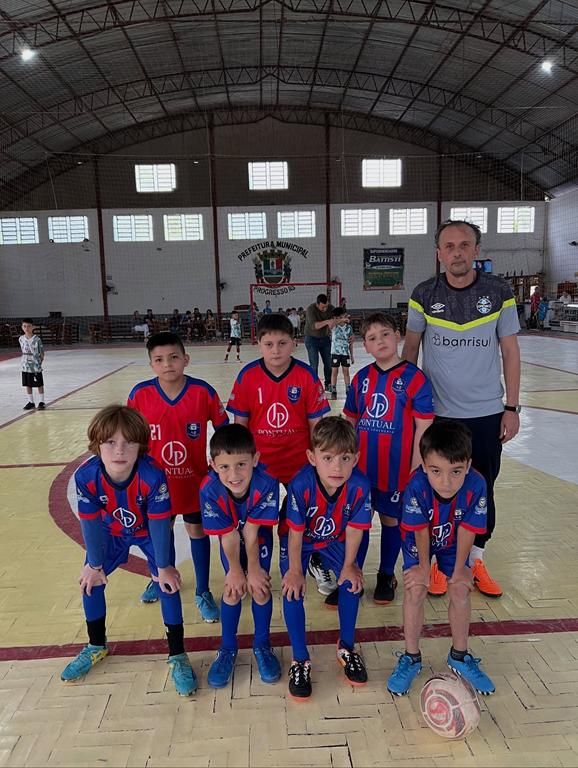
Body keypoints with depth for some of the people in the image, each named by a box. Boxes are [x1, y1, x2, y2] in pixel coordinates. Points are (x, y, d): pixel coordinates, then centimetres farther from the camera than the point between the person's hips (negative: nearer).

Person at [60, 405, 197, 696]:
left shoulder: (153, 475, -40)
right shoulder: (85, 476, -33)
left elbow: (159, 523, -28)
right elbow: (90, 523, -18)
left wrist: (163, 566, -18)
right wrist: (95, 564, -8)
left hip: (150, 532, -3)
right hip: (111, 533, 3)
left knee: (167, 583, -11)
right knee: (89, 580, 7)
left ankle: (177, 656, 7)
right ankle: (96, 647, 34)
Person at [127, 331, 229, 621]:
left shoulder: (203, 391, -16)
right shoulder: (140, 394, -13)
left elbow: (223, 429, -4)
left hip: (194, 478, -1)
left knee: (197, 531, 11)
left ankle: (202, 592, 30)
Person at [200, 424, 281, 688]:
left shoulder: (266, 484, -39)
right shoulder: (210, 490, -36)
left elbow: (251, 531, -27)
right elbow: (229, 536, -23)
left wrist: (253, 568, -17)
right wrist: (235, 570, -12)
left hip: (259, 535, 0)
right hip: (230, 537, 1)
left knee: (259, 585, -7)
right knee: (233, 588, -5)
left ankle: (262, 644, 19)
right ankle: (228, 648, 19)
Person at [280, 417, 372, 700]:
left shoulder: (360, 485, -32)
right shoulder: (301, 485, -39)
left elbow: (354, 528, -16)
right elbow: (295, 531, -25)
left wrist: (349, 565, -10)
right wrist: (295, 570, -18)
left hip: (334, 539, 2)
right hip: (298, 540, -2)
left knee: (351, 582, -9)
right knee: (293, 590, -15)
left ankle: (346, 647, 15)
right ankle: (300, 660, 4)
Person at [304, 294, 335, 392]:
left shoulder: (330, 308, -8)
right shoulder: (311, 309, -22)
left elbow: (332, 325, -9)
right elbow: (314, 325, -34)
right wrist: (327, 322, -45)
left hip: (325, 338, 5)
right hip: (312, 339, -4)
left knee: (328, 362, 6)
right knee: (314, 364, -7)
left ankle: (328, 385, 21)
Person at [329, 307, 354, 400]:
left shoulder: (348, 327, 1)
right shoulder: (334, 327, -6)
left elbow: (350, 342, 7)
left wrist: (351, 355, 8)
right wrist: (342, 320, -45)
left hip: (345, 352, 2)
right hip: (335, 352, -2)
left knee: (346, 372, 7)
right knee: (334, 371, 2)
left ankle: (348, 391, 16)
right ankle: (333, 392, 11)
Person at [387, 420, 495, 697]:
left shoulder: (476, 485, -36)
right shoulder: (417, 486, -40)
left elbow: (466, 530, -21)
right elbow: (421, 531, -24)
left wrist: (459, 569, -11)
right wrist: (424, 567, -11)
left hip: (453, 542, 2)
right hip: (420, 541, -2)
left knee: (461, 589, -1)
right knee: (415, 590, -11)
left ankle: (460, 657, 24)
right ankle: (411, 658, 11)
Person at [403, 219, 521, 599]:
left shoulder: (499, 291, -3)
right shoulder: (425, 295, -5)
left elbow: (510, 350, 1)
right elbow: (410, 348, 5)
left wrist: (512, 407, -1)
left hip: (487, 413, 1)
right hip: (437, 413, -1)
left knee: (483, 490, 12)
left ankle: (475, 559, 33)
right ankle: (440, 560, 30)